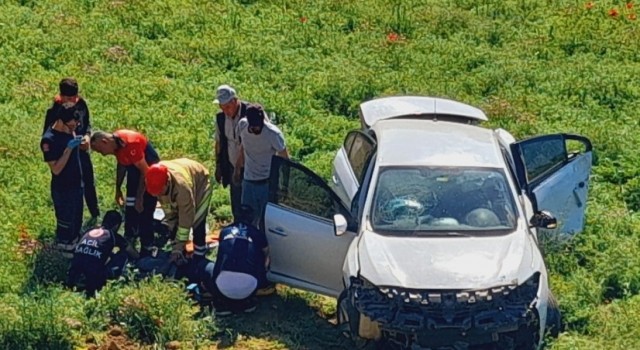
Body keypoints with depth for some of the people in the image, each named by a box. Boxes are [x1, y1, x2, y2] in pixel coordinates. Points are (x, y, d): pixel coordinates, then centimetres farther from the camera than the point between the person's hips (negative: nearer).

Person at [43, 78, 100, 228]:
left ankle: (95, 215, 41)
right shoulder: (54, 111, -22)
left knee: (89, 183, 20)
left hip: (82, 151, 5)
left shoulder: (81, 103, -8)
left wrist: (87, 136, -13)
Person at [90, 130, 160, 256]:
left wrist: (139, 198, -20)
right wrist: (118, 189, 12)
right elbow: (121, 164, 11)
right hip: (134, 167, 9)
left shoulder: (130, 144, -33)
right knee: (130, 210, 15)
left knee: (144, 211, -7)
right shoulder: (115, 142, -7)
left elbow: (145, 171, -27)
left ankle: (147, 249, 2)